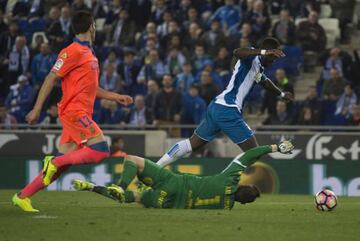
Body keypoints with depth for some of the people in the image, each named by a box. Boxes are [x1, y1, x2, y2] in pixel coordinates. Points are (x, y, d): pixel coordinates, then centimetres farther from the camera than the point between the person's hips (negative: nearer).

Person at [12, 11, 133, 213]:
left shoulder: (89, 54, 21)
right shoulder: (73, 52, -8)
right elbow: (51, 79, -11)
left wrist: (116, 97, 25)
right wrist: (37, 109, -14)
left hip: (82, 114, 9)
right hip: (74, 111, -9)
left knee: (62, 164, 5)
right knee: (101, 150, -19)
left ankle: (23, 196, 9)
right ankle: (54, 162, -11)